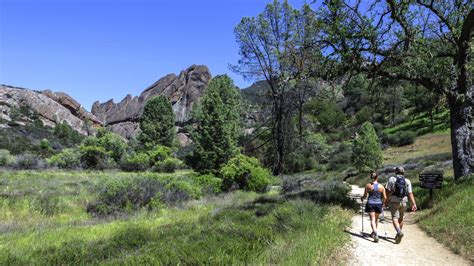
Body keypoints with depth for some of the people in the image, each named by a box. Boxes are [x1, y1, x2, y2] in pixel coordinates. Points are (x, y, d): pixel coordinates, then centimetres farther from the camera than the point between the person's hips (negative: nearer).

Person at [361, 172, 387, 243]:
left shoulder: (368, 185, -7)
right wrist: (382, 202, 20)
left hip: (370, 204, -2)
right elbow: (385, 198, 0)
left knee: (372, 219, -3)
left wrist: (362, 198, 20)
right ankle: (373, 233, 34)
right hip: (378, 204, 2)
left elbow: (365, 196, -2)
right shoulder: (381, 186, -3)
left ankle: (375, 233, -22)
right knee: (376, 219, 19)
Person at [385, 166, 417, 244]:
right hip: (403, 202, 4)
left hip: (394, 202, -3)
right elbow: (410, 193, -5)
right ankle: (398, 235, 28)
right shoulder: (407, 181, 2)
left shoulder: (392, 179, -5)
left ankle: (399, 232, -30)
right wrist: (414, 204, -7)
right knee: (400, 219, 17)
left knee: (395, 218, -6)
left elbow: (388, 191, -9)